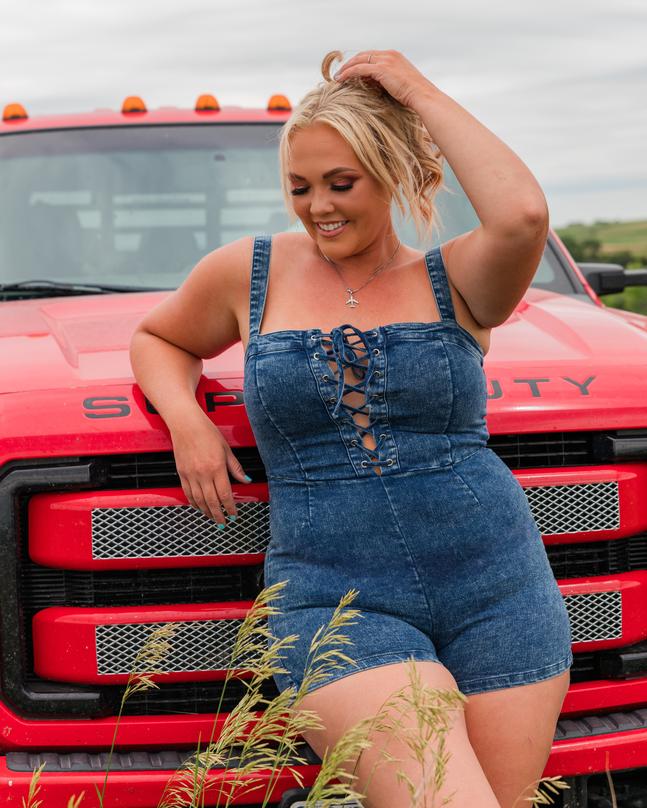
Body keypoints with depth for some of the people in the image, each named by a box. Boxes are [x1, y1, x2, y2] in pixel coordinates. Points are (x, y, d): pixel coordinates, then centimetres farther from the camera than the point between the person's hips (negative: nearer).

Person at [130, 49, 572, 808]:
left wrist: (422, 94, -7)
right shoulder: (250, 272, 8)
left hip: (494, 594, 2)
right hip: (334, 602, -2)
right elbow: (156, 339, 25)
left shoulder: (454, 281, 5)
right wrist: (186, 419, 3)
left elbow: (522, 214, -17)